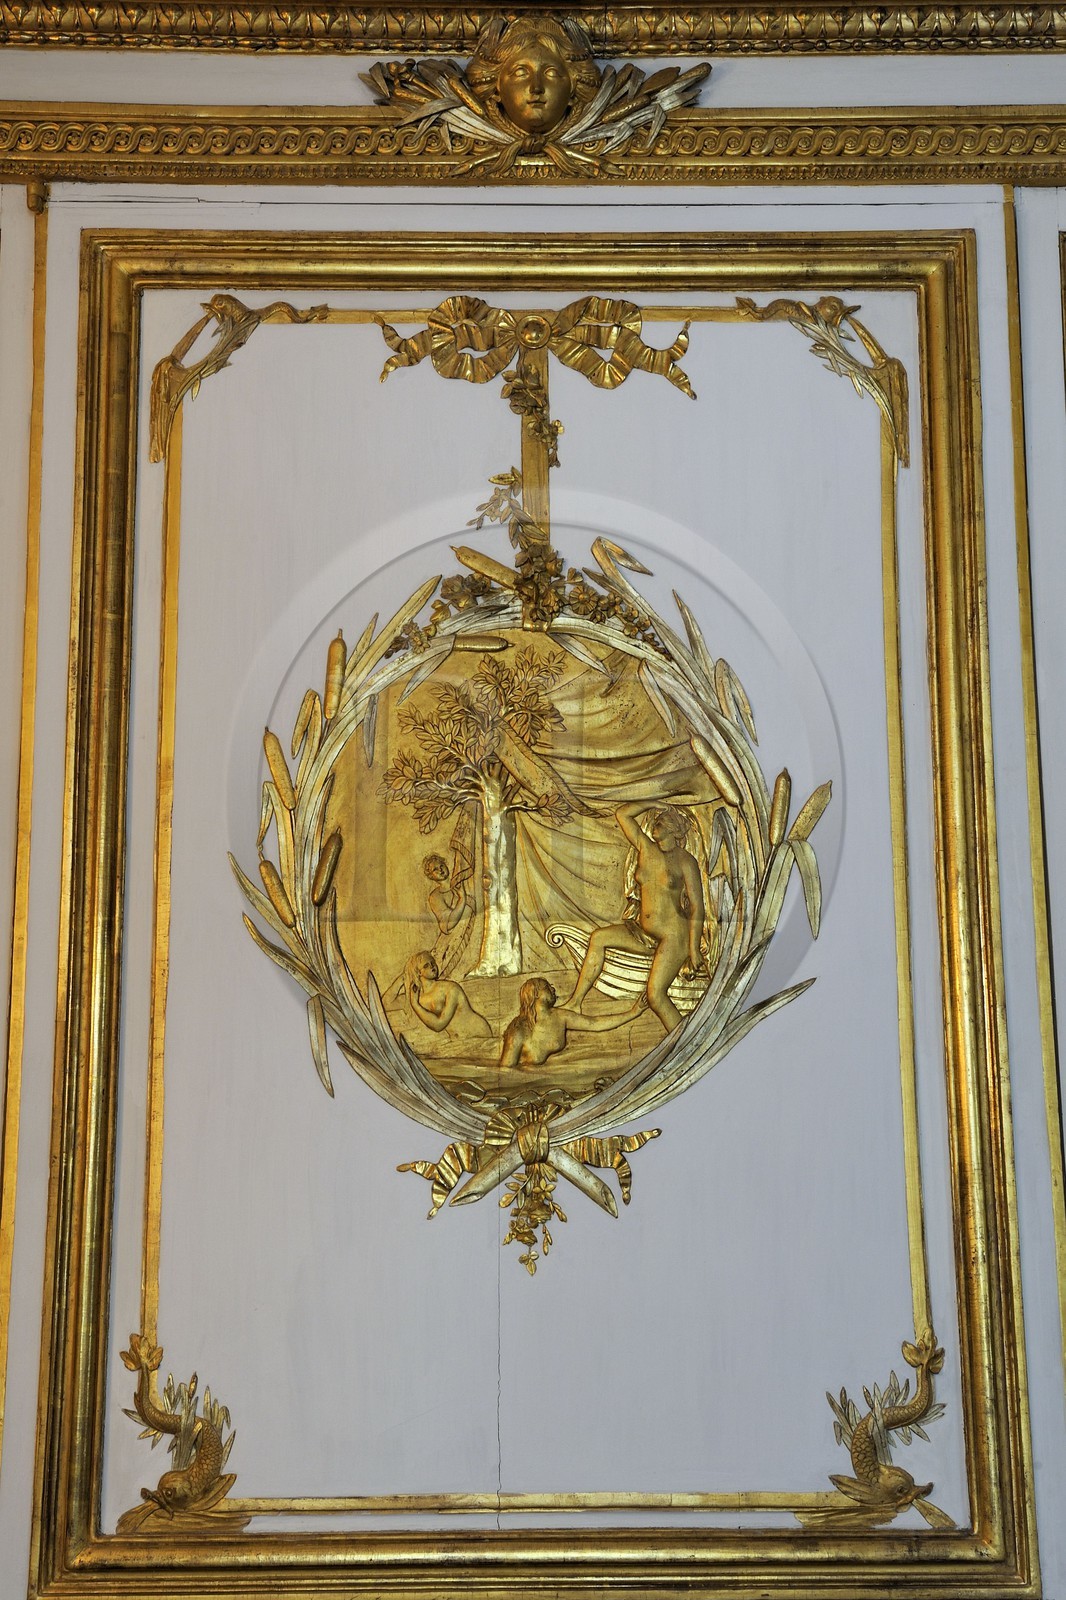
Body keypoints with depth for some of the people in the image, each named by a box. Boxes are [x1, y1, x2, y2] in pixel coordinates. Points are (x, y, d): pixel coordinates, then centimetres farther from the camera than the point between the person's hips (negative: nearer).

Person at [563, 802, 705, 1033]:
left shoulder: (685, 861, -9)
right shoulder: (645, 848, 6)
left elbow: (697, 907, -10)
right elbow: (622, 814, 3)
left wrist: (694, 949, -14)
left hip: (673, 937, -7)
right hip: (643, 932, 7)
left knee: (656, 995, -15)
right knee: (599, 938, -6)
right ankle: (576, 1001, -3)